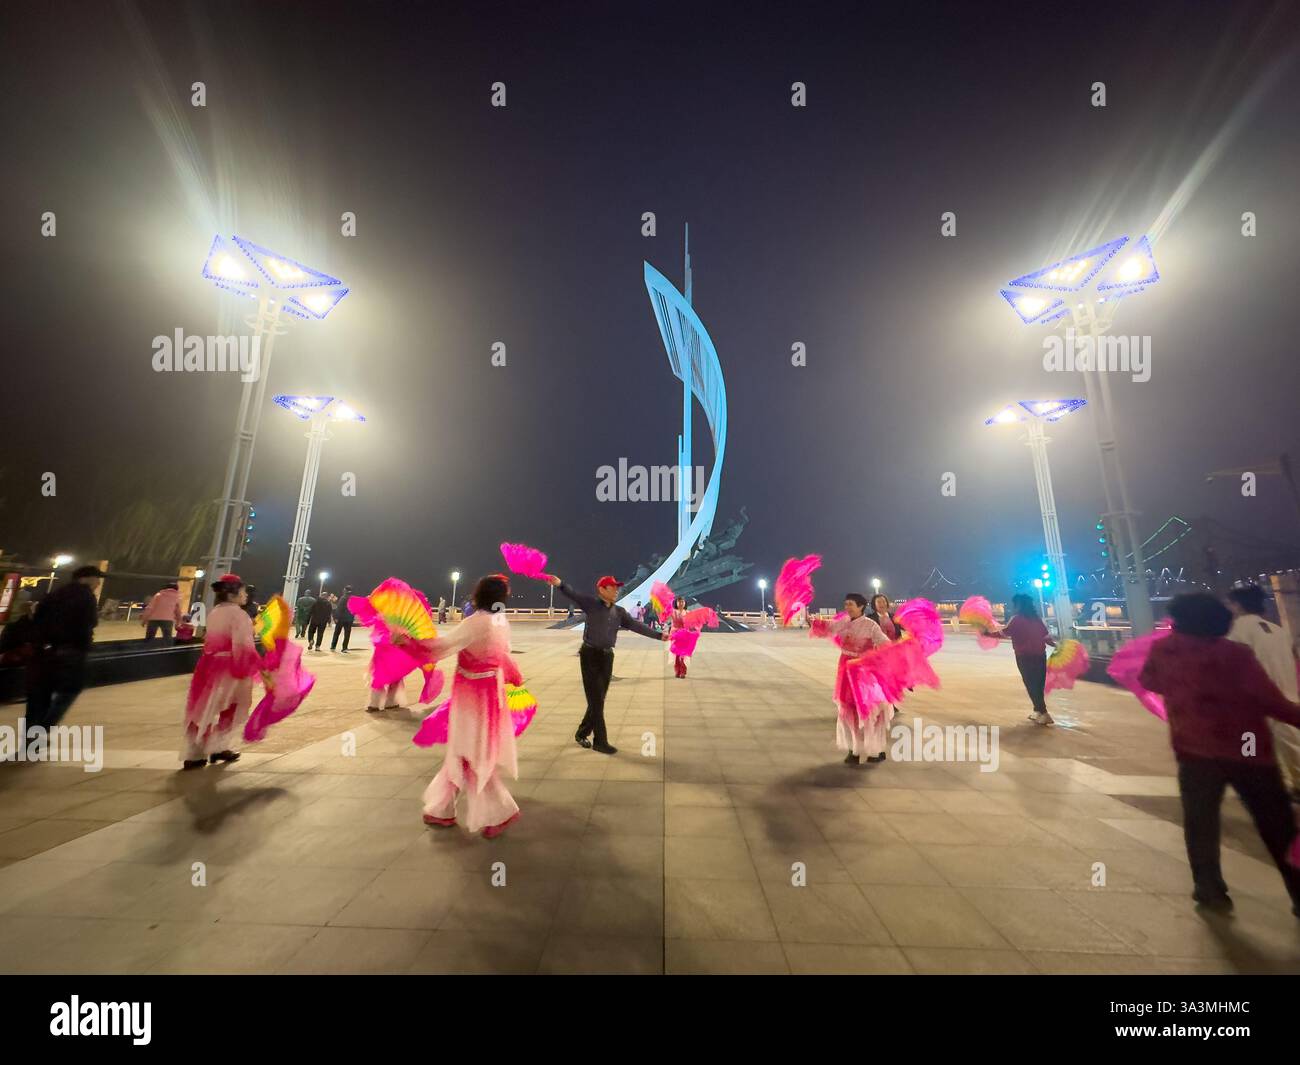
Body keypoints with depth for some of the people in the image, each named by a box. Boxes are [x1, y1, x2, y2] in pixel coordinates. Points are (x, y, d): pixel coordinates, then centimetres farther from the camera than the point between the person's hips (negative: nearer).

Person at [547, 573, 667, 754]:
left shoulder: (619, 612, 6)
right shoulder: (591, 604, -8)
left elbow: (636, 625, 3)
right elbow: (572, 596, -22)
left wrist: (658, 635, -3)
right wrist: (560, 585, -42)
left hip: (607, 656, 6)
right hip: (590, 655, -6)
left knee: (598, 700, 14)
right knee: (596, 700, -1)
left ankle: (582, 734, 34)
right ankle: (600, 742, 11)